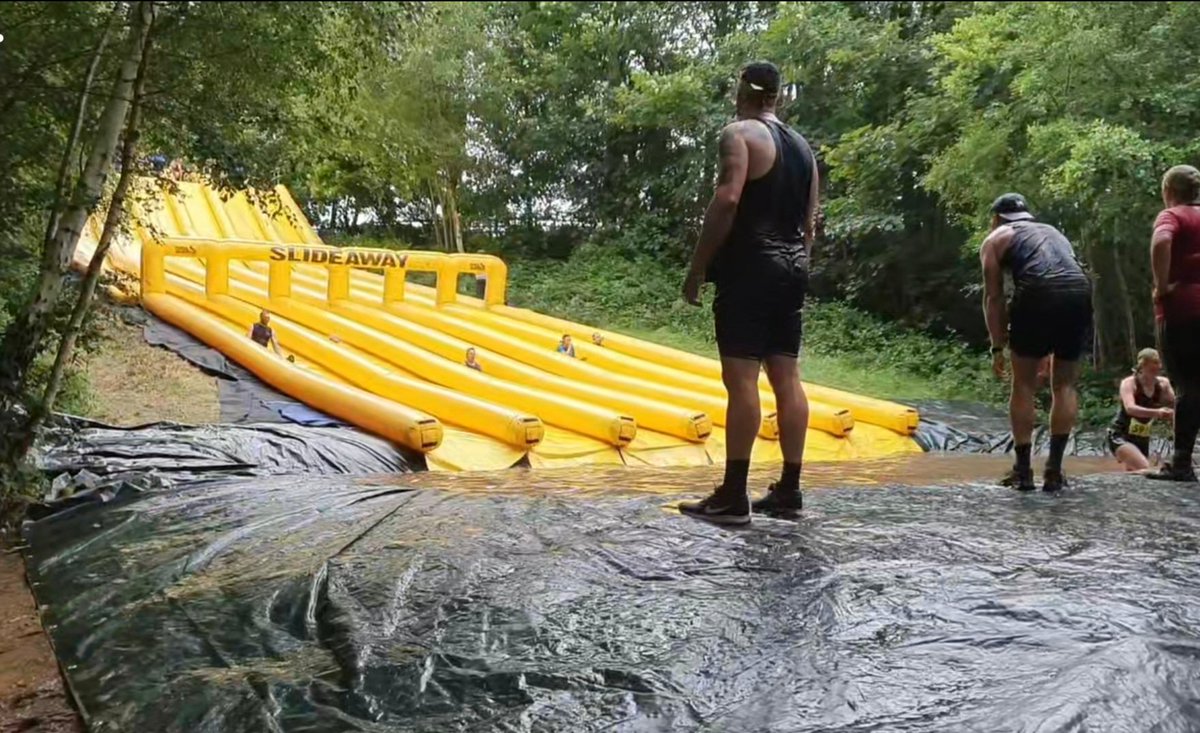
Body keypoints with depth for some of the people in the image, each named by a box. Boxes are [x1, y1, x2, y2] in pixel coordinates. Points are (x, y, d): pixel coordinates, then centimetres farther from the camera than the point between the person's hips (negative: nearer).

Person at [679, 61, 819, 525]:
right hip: (791, 269, 8)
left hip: (748, 269, -8)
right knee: (786, 377, 7)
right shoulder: (802, 146, 19)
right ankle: (789, 489, 11)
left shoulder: (740, 133, -5)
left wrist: (697, 268, -15)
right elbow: (810, 219, 19)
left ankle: (733, 496, -9)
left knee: (741, 378, -10)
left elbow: (727, 201, -18)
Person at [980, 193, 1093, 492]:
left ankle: (1023, 470, 11)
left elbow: (993, 296, 13)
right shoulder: (1054, 232, 36)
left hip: (1037, 294, -4)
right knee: (1064, 385, 15)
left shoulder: (996, 239, 22)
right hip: (1080, 293, 4)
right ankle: (1054, 470, 14)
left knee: (1024, 385, 10)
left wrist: (998, 347, 14)